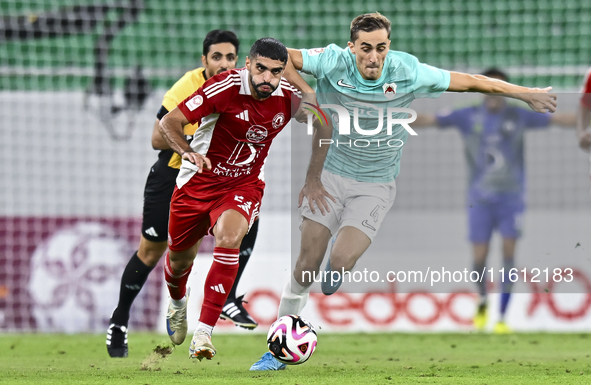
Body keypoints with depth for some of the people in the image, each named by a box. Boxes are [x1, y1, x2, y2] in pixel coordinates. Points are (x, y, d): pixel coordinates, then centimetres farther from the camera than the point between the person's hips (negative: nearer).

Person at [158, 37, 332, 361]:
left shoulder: (290, 97, -14)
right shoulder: (225, 87, -24)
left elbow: (324, 125, 7)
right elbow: (169, 122, -19)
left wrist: (313, 179, 4)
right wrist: (187, 151, -37)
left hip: (244, 186, 0)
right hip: (198, 181, 0)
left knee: (229, 238, -30)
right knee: (179, 260, 13)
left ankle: (203, 334, -26)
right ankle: (178, 303, 53)